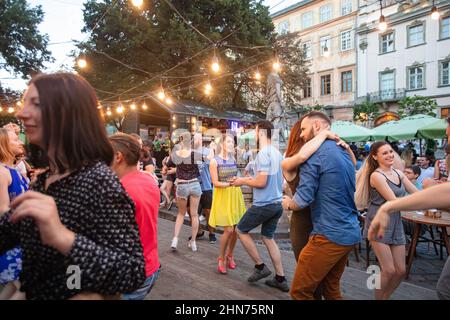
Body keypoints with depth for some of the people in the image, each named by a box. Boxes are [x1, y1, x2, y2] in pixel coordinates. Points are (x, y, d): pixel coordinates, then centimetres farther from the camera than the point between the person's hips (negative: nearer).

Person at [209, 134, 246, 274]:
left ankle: (230, 255, 28)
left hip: (235, 195, 6)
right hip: (223, 196, -5)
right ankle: (221, 258, 13)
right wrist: (230, 183, -25)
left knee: (236, 229, 6)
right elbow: (215, 183, -14)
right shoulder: (214, 161, -8)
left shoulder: (233, 159, 8)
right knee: (228, 230, -10)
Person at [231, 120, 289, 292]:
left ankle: (260, 267, 17)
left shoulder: (263, 153, -18)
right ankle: (280, 279, 21)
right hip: (277, 204, 8)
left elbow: (261, 183, -21)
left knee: (241, 230, 11)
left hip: (264, 204, -8)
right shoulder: (277, 153, 9)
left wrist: (243, 182, -5)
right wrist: (251, 179, 16)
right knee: (268, 237, 18)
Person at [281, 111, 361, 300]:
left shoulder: (315, 152, -14)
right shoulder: (343, 152, 13)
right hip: (350, 233, 9)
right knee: (331, 288, 21)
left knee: (300, 291, 2)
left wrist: (288, 204, 3)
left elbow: (302, 201, -17)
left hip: (329, 236, -9)